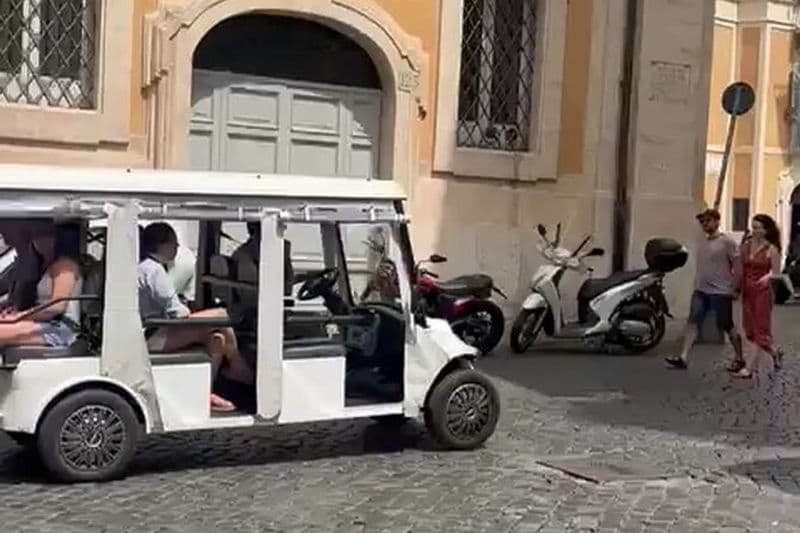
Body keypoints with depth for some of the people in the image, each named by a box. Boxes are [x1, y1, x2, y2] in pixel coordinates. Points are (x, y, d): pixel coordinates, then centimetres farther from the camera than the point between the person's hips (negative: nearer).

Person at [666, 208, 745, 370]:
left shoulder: (727, 242, -11)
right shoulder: (701, 241, 11)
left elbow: (738, 266, -12)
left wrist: (734, 289, -13)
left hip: (721, 292, -6)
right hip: (700, 290, 7)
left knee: (727, 326, 3)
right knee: (693, 322, -4)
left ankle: (739, 359, 18)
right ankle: (683, 357, -8)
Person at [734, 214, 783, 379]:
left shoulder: (771, 249, -7)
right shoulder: (745, 246, 6)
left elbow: (776, 273, -7)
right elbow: (741, 269, 10)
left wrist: (768, 276, -26)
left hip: (763, 292, -6)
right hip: (747, 291, 6)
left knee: (761, 330, 1)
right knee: (750, 330, 12)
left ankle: (750, 368, 3)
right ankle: (775, 353, 35)